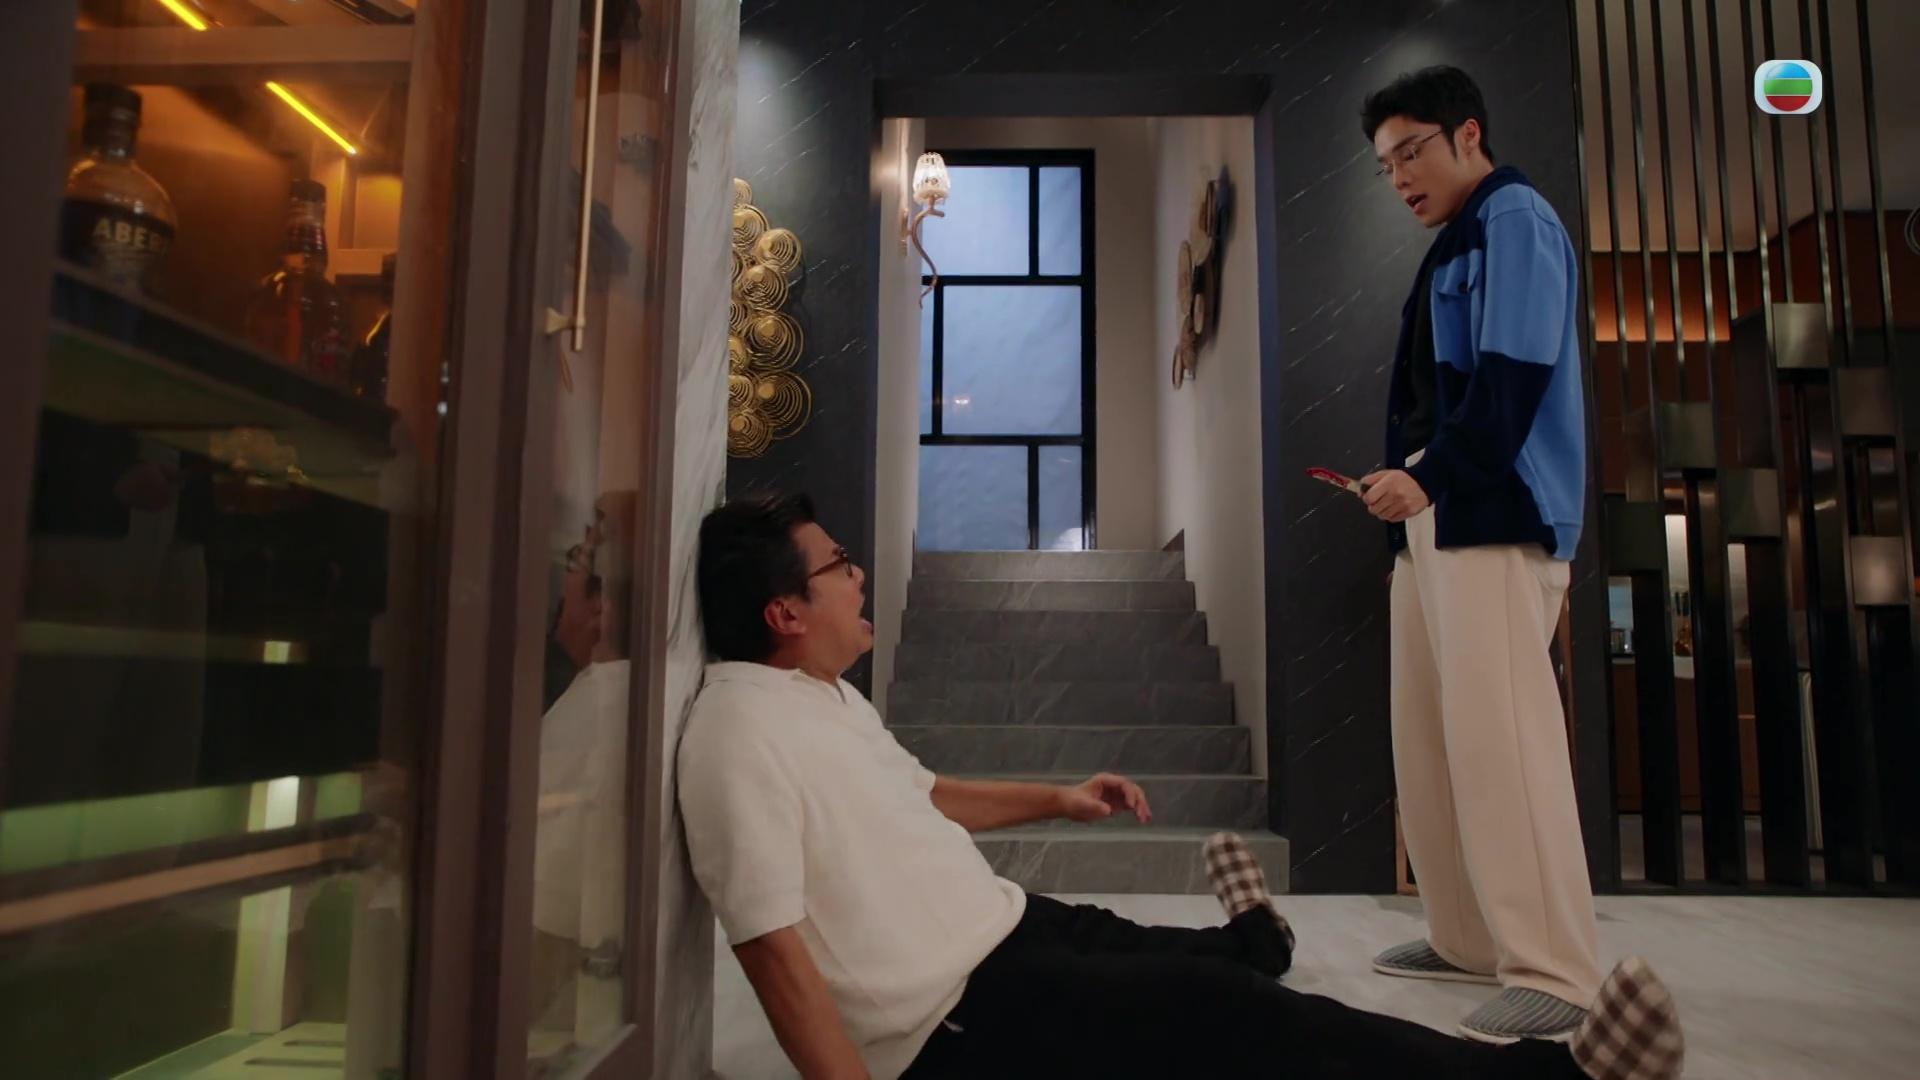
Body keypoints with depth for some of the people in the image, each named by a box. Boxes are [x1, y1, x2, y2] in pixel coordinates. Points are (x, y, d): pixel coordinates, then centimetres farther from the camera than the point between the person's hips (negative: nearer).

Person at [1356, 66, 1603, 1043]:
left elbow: (1515, 372, -17)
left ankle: (1554, 974, -6)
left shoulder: (1514, 218, -2)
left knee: (1498, 739, -13)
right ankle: (1467, 939, 18)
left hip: (1496, 520, -9)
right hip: (1433, 521, 9)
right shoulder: (1452, 249, 25)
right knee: (1429, 740, 8)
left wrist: (1430, 477, -24)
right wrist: (1405, 485, 10)